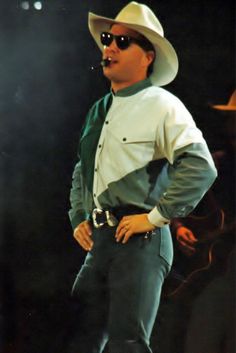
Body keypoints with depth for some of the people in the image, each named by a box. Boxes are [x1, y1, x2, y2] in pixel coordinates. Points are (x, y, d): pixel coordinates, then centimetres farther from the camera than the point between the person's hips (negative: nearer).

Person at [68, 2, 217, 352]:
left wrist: (154, 217, -14)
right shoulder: (99, 110, 20)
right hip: (98, 241, 7)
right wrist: (78, 218, 17)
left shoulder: (162, 106, -5)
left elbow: (200, 168, -15)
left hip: (140, 241, -7)